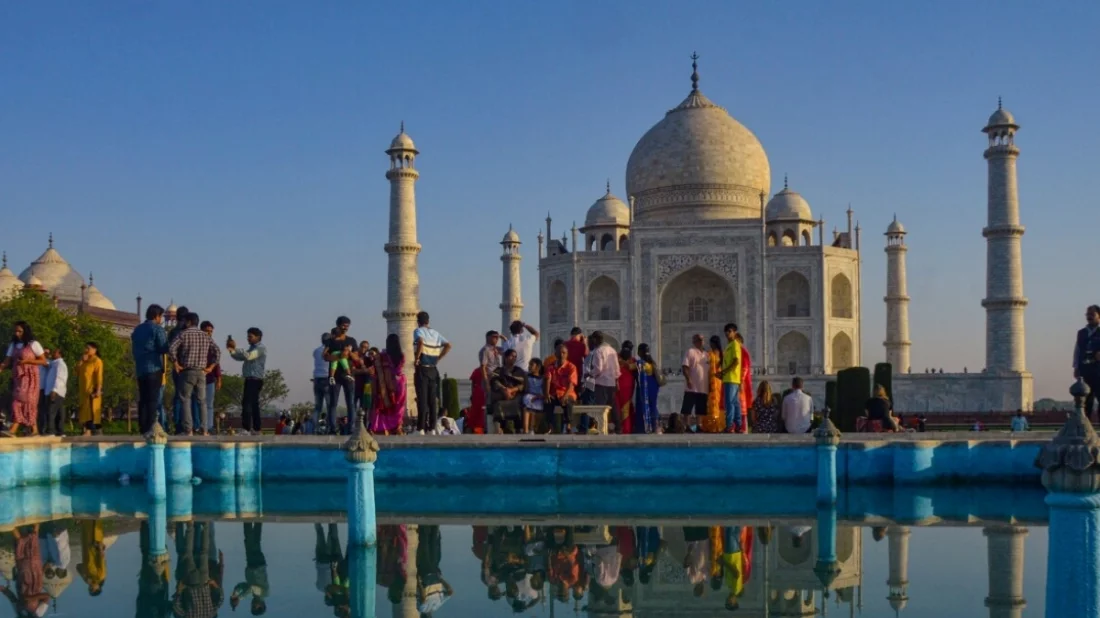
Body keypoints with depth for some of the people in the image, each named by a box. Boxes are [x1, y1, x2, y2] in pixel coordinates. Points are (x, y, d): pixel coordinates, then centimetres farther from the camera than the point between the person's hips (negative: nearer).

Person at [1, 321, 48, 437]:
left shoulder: (33, 344, -2)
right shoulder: (13, 345, 14)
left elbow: (44, 361, -3)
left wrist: (27, 361, -15)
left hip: (30, 377, -6)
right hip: (17, 377, 6)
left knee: (21, 401, -14)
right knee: (18, 402, 1)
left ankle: (13, 430, -23)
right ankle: (34, 430, 4)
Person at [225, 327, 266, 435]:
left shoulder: (260, 348, -8)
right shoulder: (252, 348, 22)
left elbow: (248, 356, -24)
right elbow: (239, 357, 20)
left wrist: (234, 349, -23)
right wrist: (232, 350, 2)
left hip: (255, 380, -10)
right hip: (251, 379, 10)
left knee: (247, 403, -16)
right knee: (253, 404, 11)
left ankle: (245, 429, -22)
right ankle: (257, 429, 14)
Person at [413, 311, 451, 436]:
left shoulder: (418, 331, -3)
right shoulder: (436, 333, 12)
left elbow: (420, 342, -25)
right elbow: (448, 345, 3)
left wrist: (416, 358, -16)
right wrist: (438, 358, 5)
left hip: (422, 369, -4)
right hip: (434, 369, 4)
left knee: (422, 399, -5)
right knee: (433, 399, 7)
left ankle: (421, 428, -8)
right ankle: (432, 428, 5)